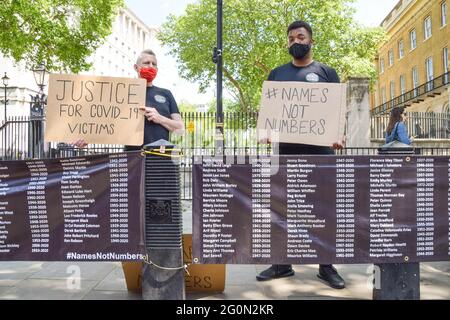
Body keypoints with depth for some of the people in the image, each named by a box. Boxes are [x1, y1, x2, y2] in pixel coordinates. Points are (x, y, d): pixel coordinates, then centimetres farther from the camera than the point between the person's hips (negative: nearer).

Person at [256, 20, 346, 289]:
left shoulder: (326, 72, 9)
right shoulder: (277, 74, 16)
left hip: (320, 150, -2)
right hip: (287, 150, 3)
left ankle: (326, 266, 13)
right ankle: (282, 263, 16)